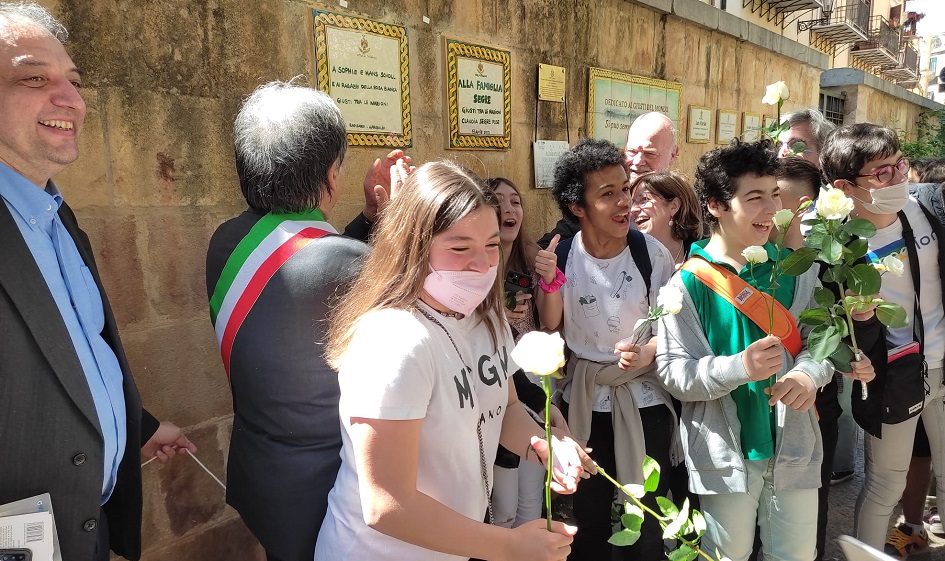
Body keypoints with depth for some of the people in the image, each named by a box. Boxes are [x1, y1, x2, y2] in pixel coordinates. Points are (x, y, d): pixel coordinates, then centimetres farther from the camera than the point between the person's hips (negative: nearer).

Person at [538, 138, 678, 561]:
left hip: (643, 396, -1)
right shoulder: (561, 255, -9)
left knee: (647, 515, 12)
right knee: (589, 512, 18)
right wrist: (550, 281, -19)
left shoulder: (652, 253, -13)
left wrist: (647, 352, -24)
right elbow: (550, 328, -3)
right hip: (583, 398, 2)